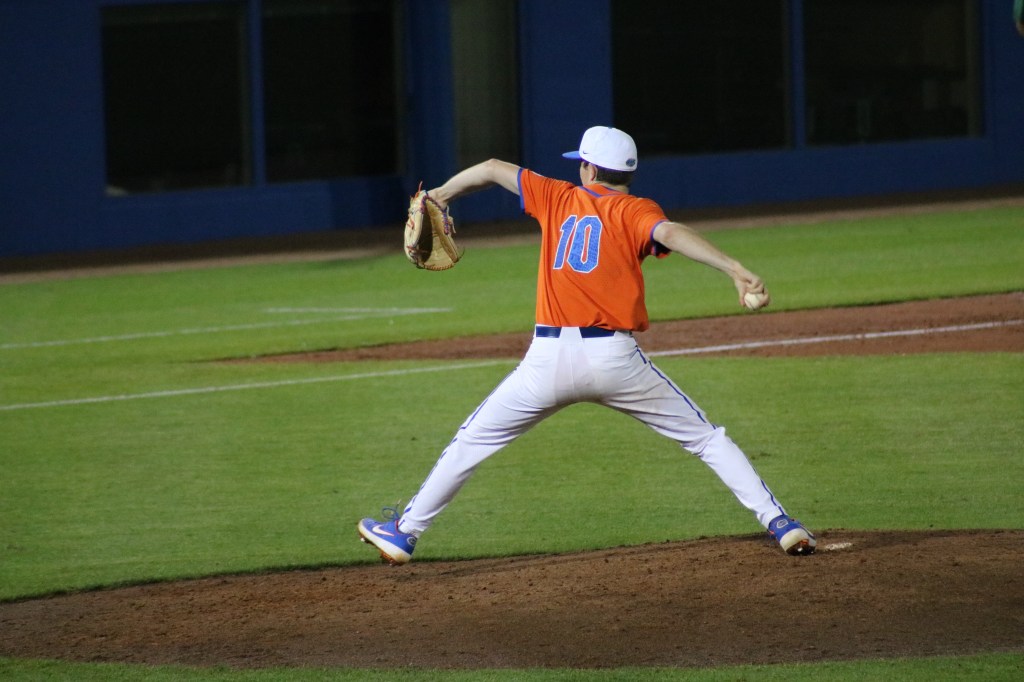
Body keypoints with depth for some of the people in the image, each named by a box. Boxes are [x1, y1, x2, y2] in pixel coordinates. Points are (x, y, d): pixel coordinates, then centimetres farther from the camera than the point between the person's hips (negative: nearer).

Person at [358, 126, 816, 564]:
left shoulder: (559, 198, 14)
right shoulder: (635, 212, 4)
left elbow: (493, 170, 23)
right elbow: (670, 233, -17)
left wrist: (442, 195, 39)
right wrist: (735, 270, -30)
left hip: (550, 359, 1)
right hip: (615, 359, -1)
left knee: (473, 441, 17)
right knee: (704, 437, 11)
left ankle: (403, 533, 19)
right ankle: (779, 523, 2)